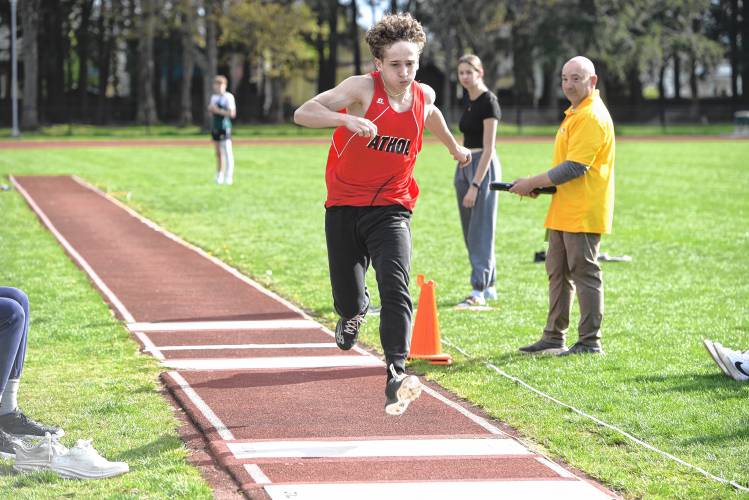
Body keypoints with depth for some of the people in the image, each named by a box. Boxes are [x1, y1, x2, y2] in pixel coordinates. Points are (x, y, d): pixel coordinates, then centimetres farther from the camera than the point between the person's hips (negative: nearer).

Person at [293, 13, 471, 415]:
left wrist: (453, 147, 45)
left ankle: (396, 374, -32)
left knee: (395, 287, -23)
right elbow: (303, 114, -27)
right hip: (344, 207, -1)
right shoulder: (363, 88, -14)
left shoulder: (424, 95, 0)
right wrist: (346, 119, -45)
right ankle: (354, 313, 45)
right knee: (347, 300, 5)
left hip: (390, 209, 1)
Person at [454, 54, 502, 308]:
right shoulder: (468, 100, 12)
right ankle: (489, 286, 18)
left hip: (483, 166, -9)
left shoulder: (488, 101, -14)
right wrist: (465, 180, 14)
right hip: (464, 165, 9)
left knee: (480, 230, -8)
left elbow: (488, 148, -17)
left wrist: (475, 185, -21)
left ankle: (479, 291, -7)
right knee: (470, 230, 11)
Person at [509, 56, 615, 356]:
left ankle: (590, 342, 0)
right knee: (558, 273, 14)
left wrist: (533, 183, -14)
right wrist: (539, 185, 9)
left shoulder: (592, 117, -16)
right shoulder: (575, 114, 18)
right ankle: (554, 338, 21)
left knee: (584, 273, -5)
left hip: (583, 214, -11)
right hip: (564, 212, 11)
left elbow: (575, 168, -22)